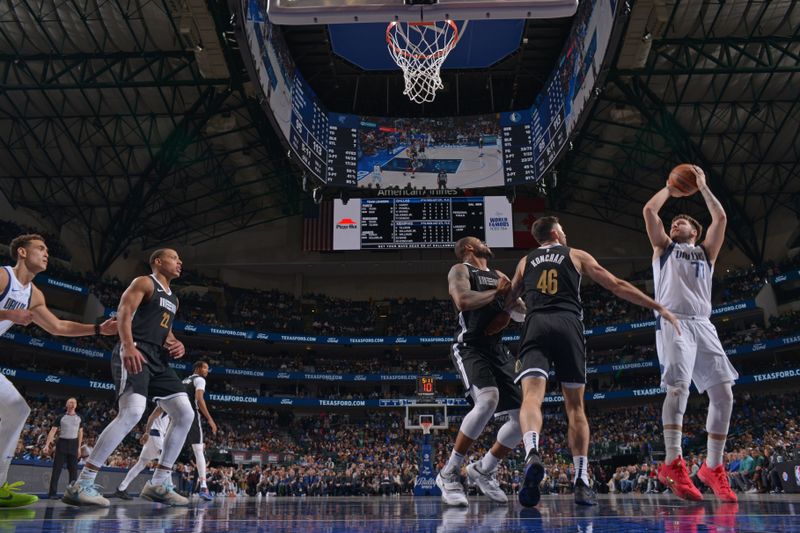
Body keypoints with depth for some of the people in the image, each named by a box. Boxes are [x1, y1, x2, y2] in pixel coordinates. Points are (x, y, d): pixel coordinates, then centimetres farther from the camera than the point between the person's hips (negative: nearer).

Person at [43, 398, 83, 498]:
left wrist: (79, 447, 10)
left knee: (73, 470, 2)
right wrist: (47, 445, -12)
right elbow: (52, 431, -2)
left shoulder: (79, 418, 9)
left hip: (73, 445, 2)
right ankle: (52, 493, -1)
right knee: (57, 469, -4)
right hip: (62, 444, -2)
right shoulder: (61, 417, 2)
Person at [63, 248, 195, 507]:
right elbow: (123, 312, -12)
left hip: (158, 358, 9)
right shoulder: (144, 282, 2)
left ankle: (159, 483, 3)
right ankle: (82, 484, -21)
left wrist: (177, 344, 9)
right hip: (135, 353, -9)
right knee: (133, 411, -27)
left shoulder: (173, 299, 27)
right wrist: (128, 347, -28)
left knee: (185, 413, -2)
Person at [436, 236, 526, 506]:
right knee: (488, 400, -33)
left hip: (499, 350, 8)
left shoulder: (498, 276, 23)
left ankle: (484, 470, 19)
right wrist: (496, 291, -10)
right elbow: (463, 301, -20)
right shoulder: (460, 270, 1)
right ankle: (449, 473, -19)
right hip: (472, 348, -8)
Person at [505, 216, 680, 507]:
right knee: (575, 406, 8)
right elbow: (617, 286, 15)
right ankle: (582, 481, 3)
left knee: (532, 396, -15)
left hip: (536, 325, 1)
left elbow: (508, 300, 28)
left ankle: (532, 454, -44)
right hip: (568, 326, 0)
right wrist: (659, 307, 18)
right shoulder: (576, 255, 19)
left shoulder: (525, 261, 24)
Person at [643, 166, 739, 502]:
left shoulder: (706, 252, 28)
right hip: (674, 323, -4)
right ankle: (673, 465, -20)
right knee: (678, 387, -22)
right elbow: (649, 211, 12)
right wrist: (670, 188, 27)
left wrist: (702, 186, 24)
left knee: (723, 393, -5)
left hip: (703, 325, 4)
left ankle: (713, 467, 6)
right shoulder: (664, 247, 22)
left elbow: (721, 217, 17)